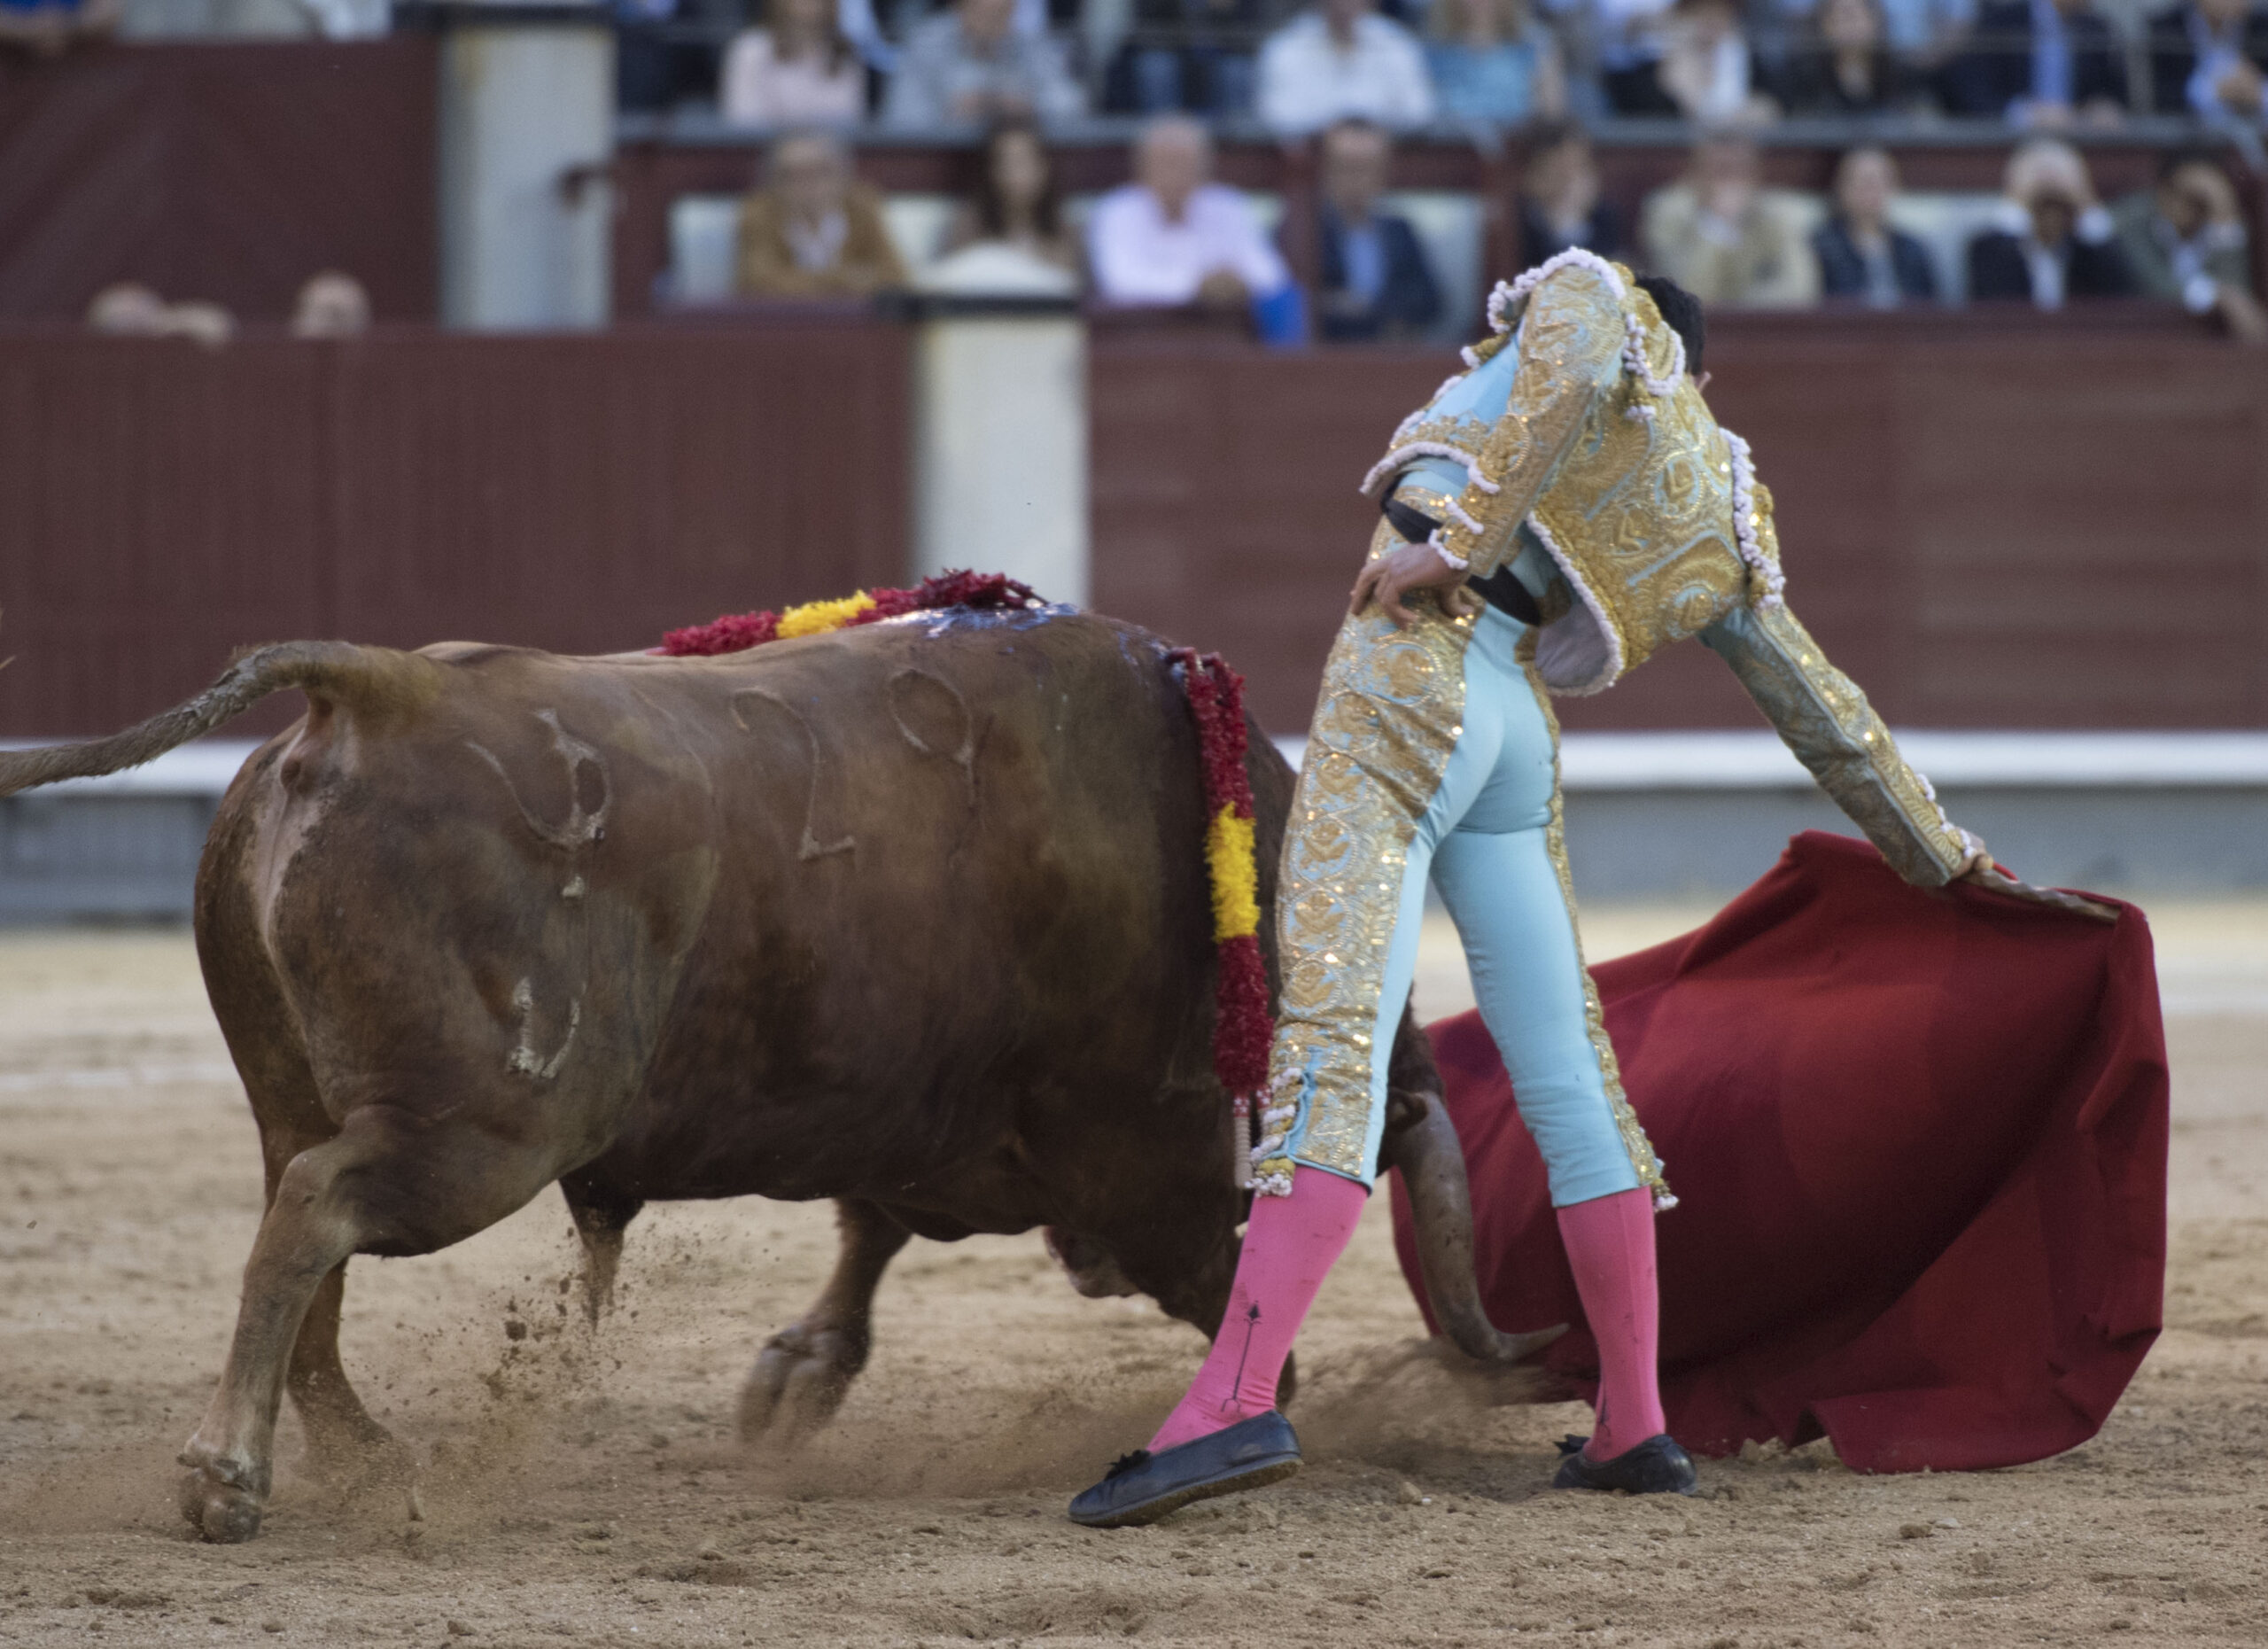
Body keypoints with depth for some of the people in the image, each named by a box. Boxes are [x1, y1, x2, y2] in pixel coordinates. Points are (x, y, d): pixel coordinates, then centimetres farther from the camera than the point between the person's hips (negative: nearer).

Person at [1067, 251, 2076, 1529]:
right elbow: (1821, 704, 30)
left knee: (1334, 1037, -17)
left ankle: (1239, 1400, -28)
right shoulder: (1720, 514, 25)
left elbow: (1577, 367, -14)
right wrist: (1937, 850, 40)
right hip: (1519, 736, 6)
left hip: (1410, 681, -6)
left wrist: (1454, 540, -19)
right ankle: (1636, 1428, 15)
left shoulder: (1591, 292, 11)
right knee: (1567, 1074, 14)